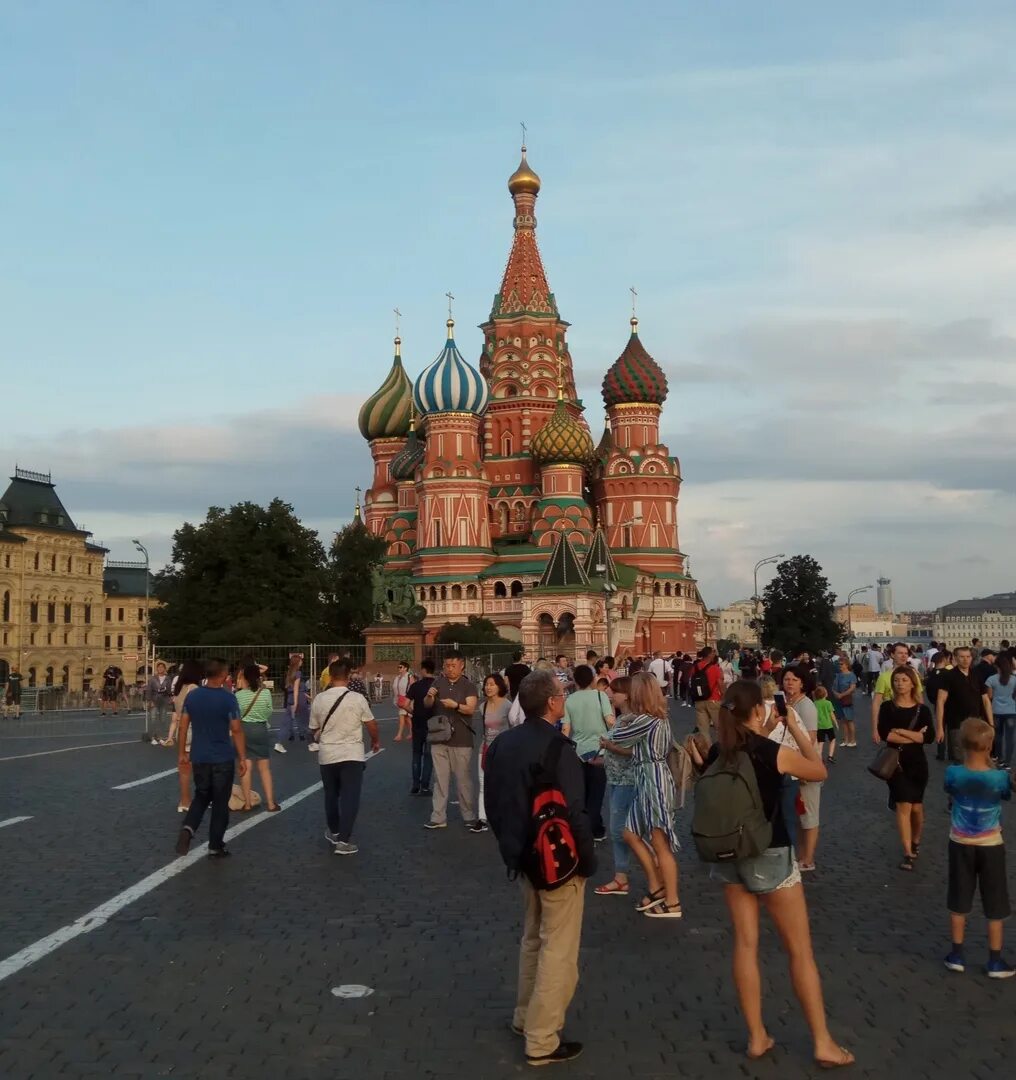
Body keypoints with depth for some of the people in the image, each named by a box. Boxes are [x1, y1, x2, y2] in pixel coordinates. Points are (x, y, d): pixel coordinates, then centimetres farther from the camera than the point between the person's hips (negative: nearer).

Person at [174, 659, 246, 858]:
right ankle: (215, 847, 14)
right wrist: (243, 757, -7)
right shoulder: (228, 698, -14)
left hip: (199, 757, 4)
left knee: (201, 796, 21)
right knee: (220, 802, 9)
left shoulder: (192, 695, 0)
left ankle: (188, 828, -4)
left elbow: (183, 725, 4)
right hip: (223, 758, -4)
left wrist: (182, 752, 15)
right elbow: (236, 730, -14)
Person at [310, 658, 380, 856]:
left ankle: (334, 832, 34)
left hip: (327, 754, 3)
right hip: (352, 754, -3)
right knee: (350, 797, 0)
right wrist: (376, 741, 19)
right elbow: (371, 724, -2)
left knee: (331, 795, 19)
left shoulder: (319, 699, -3)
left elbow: (314, 729, 11)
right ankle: (343, 840, -5)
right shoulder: (357, 698, -11)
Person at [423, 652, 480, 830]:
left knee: (464, 780, 3)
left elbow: (471, 708, -14)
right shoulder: (439, 682, 8)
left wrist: (455, 705, -32)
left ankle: (469, 816, 13)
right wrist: (429, 696, -20)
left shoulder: (468, 686, -2)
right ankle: (438, 818, 10)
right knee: (440, 780, 6)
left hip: (461, 741, -3)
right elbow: (427, 705, 2)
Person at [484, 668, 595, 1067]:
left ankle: (526, 1017, 36)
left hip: (523, 857, 8)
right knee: (558, 951, 2)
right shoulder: (557, 748, -22)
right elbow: (574, 813, -23)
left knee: (533, 939, 25)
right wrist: (587, 861, -12)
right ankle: (542, 1042, 7)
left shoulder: (501, 744, 3)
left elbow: (493, 804, 11)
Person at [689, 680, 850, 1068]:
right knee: (800, 950, 7)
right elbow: (819, 772, 1)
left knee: (745, 944, 13)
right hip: (770, 855, -5)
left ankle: (757, 1037, 20)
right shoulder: (775, 752, -16)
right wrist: (796, 729, 5)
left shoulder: (716, 753, -3)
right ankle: (823, 1043, 14)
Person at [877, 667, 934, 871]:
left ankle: (916, 842, 37)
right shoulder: (887, 707, -2)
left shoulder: (922, 709, 0)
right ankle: (908, 854, -4)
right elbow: (884, 734, -16)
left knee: (916, 807, 10)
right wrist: (915, 736, -14)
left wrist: (901, 732, -16)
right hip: (895, 762, -1)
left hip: (917, 763, 1)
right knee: (903, 806, -7)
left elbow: (930, 737, -13)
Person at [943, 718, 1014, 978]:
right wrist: (990, 764, 1)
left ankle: (957, 955, 22)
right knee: (995, 905, 11)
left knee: (959, 900, 14)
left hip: (960, 844, 2)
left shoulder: (954, 773, -16)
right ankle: (995, 961, 18)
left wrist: (968, 759, 3)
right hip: (990, 845, -2)